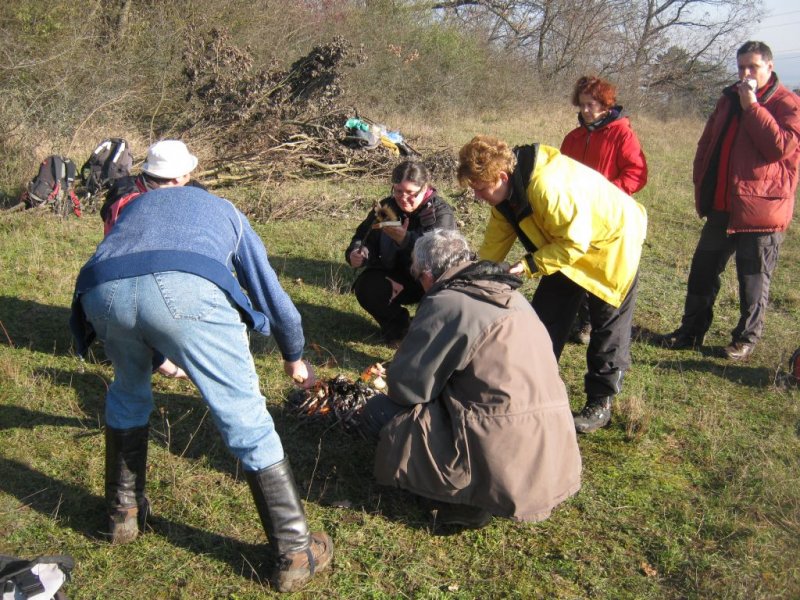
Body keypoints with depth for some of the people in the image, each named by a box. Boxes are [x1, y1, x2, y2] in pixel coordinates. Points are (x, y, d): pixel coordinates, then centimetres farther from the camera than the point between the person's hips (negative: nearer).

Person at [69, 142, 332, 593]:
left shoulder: (135, 205, 44)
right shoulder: (224, 210, 38)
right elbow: (270, 291, 40)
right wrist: (296, 358, 56)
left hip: (101, 293, 4)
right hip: (186, 291, -3)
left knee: (129, 393, 33)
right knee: (247, 419, 6)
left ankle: (124, 513, 42)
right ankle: (295, 554, 12)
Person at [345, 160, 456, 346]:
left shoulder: (441, 212, -17)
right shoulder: (385, 208, -4)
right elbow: (364, 237, 0)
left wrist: (406, 239, -51)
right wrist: (356, 253, -26)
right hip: (398, 278, 3)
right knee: (365, 287, -23)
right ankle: (397, 325, 6)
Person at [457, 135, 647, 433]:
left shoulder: (548, 187, -39)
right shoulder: (507, 192, -11)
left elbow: (574, 243, -32)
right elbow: (494, 244, -2)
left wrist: (528, 265, -32)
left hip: (612, 242, -8)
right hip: (567, 242, 8)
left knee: (608, 326, 2)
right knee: (545, 318, 7)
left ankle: (600, 403, 14)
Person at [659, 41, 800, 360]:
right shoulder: (729, 99, 13)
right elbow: (707, 144, 19)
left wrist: (752, 106, -19)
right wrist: (701, 185, 10)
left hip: (761, 209, -6)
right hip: (721, 206, 6)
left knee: (753, 279, 5)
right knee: (702, 271, 11)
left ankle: (745, 338, 19)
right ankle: (691, 331, 23)